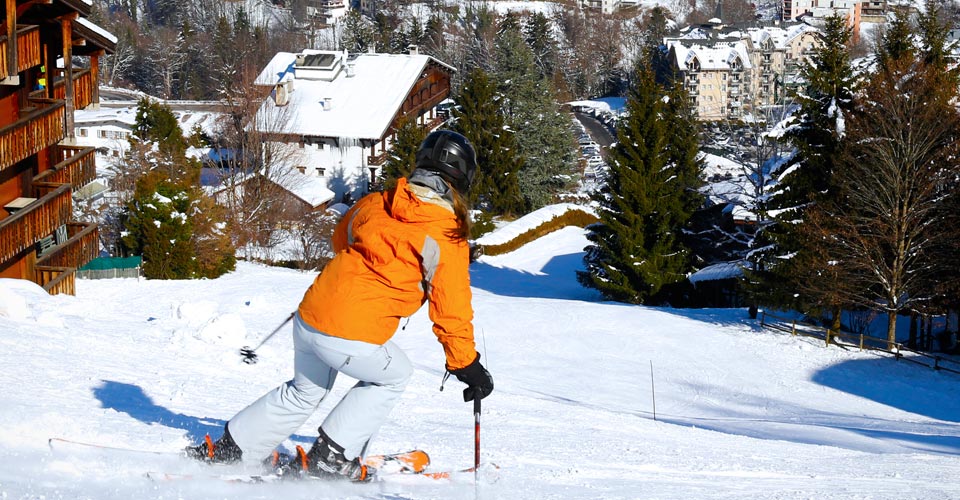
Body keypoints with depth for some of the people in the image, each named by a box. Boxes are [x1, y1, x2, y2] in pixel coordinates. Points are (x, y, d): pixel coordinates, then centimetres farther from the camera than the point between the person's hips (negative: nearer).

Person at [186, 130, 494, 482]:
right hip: (353, 338, -6)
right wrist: (466, 364, 5)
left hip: (309, 317, 6)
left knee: (305, 391, 30)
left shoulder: (375, 203, 9)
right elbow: (452, 307, -5)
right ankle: (331, 458, 17)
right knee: (392, 377, 24)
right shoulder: (448, 235, -7)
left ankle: (227, 450, 35)